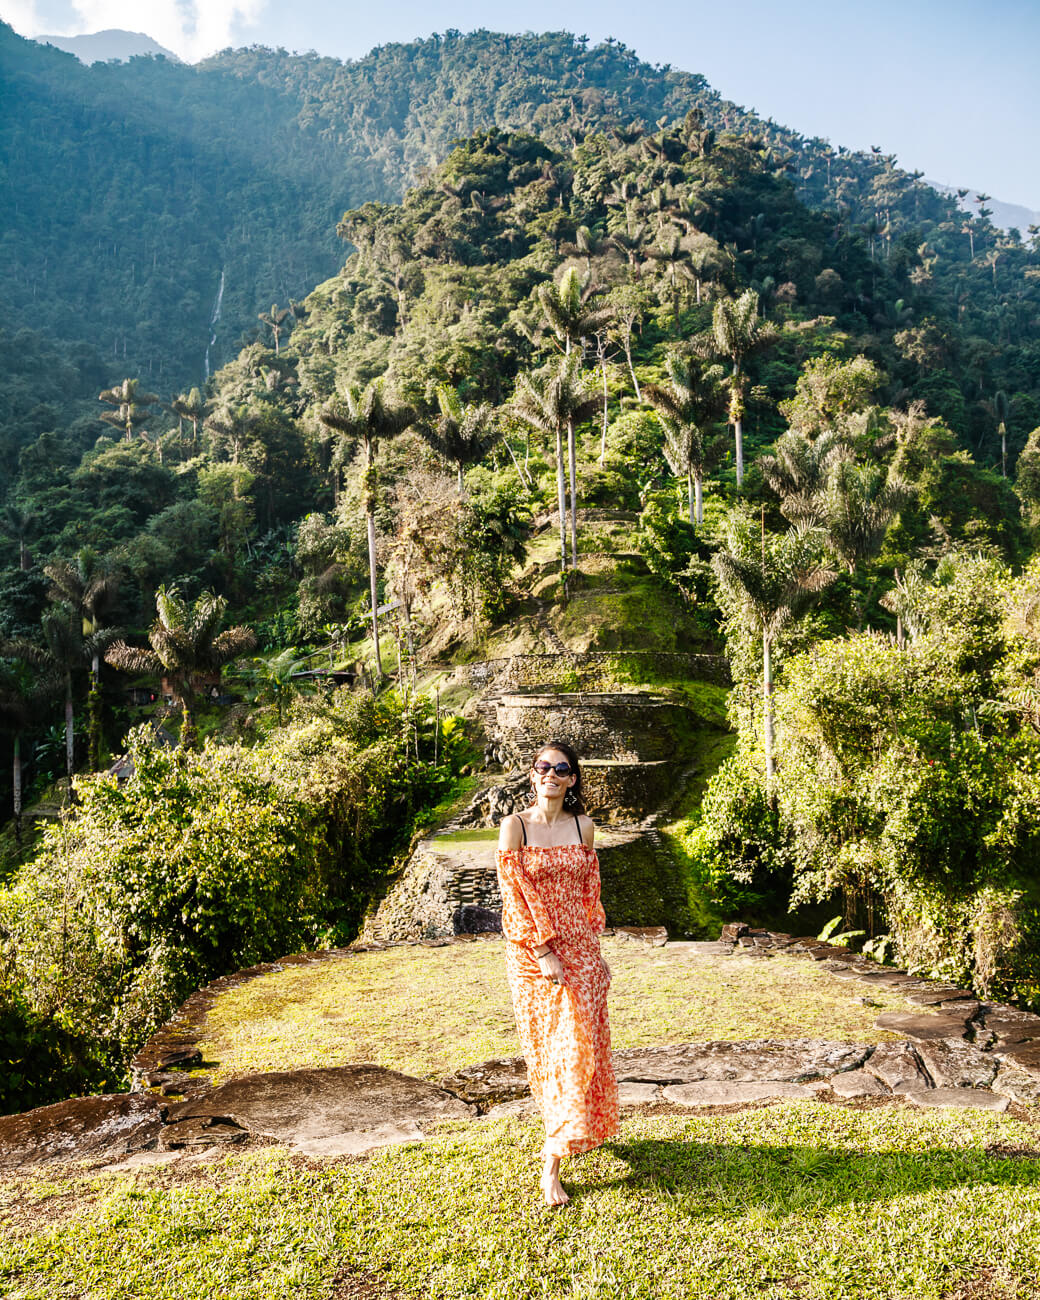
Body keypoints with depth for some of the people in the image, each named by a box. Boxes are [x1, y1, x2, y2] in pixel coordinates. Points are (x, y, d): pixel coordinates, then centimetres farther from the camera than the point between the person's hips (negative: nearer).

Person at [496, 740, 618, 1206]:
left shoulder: (583, 826, 3)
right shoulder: (515, 826, -7)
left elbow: (589, 892, 10)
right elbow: (515, 892, -11)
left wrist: (594, 950, 9)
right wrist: (542, 951, -15)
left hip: (578, 948, 3)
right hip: (531, 952, -2)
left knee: (579, 1044, -2)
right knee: (545, 1048, 8)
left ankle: (552, 1161, 8)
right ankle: (569, 1130, 34)